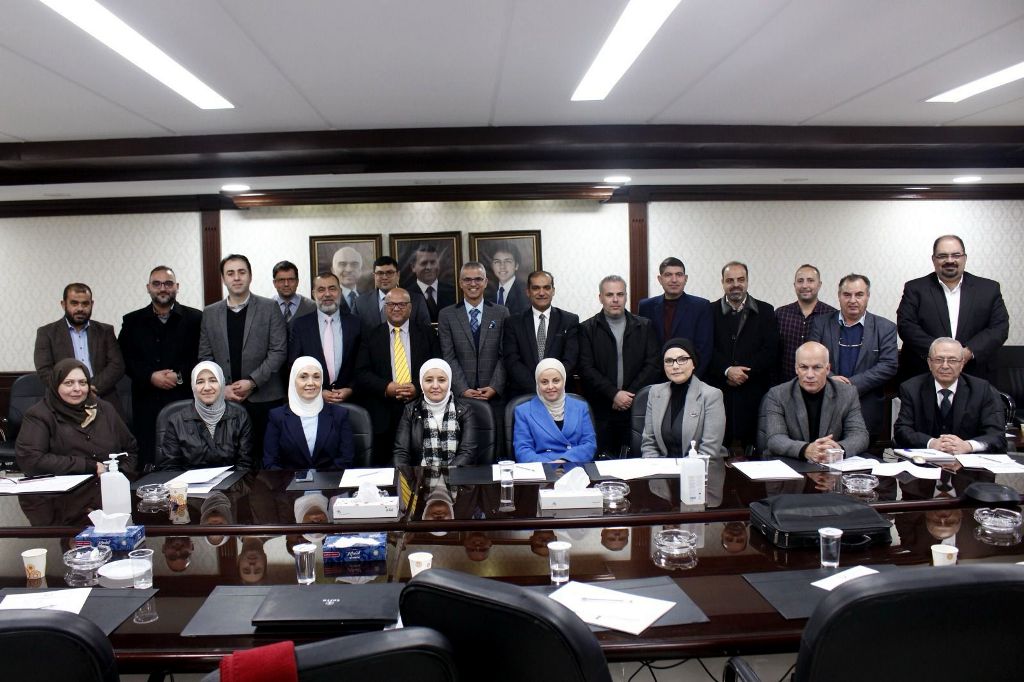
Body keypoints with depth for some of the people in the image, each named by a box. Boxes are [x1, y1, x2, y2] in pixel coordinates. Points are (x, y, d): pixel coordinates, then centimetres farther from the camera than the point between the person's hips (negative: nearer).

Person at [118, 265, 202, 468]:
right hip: (147, 406, 2)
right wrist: (150, 377, -7)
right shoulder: (132, 321, 13)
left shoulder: (195, 318, 6)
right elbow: (125, 360, 8)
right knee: (148, 463, 0)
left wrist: (181, 376, -11)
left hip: (185, 403, -2)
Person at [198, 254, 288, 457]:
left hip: (265, 397, -2)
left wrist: (252, 381, -12)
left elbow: (278, 351, -4)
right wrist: (222, 387, -4)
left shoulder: (270, 308, 2)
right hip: (224, 399, 2)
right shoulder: (210, 313, 11)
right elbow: (205, 356, 9)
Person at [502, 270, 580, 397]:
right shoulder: (513, 323, 8)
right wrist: (537, 388, -13)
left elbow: (570, 361, 0)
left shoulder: (570, 321, 8)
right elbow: (512, 362, -1)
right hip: (521, 396, 0)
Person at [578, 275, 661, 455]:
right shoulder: (587, 329, 4)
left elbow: (652, 365, 3)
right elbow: (586, 369, -3)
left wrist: (630, 395, -7)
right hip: (601, 411, -1)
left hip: (636, 407, 1)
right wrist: (614, 394, -12)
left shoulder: (644, 326, 9)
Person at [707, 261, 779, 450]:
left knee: (754, 445, -3)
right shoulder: (710, 311, 8)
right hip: (719, 391, 0)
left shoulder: (765, 311, 10)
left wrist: (746, 372, -8)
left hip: (754, 391, 1)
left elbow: (770, 350, 1)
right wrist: (727, 370, -13)